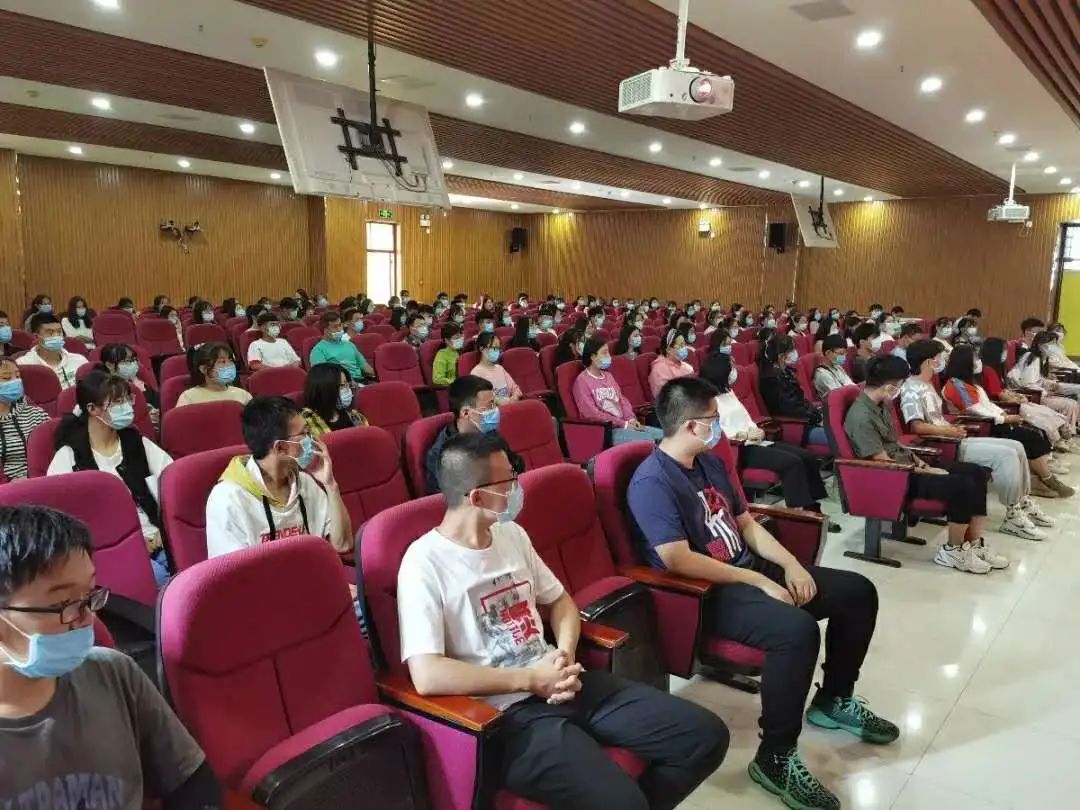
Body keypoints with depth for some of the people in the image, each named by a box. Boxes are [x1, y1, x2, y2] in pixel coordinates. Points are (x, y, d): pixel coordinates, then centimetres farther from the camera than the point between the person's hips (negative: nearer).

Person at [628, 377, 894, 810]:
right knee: (797, 630, -35)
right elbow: (678, 560, -25)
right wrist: (758, 581, -19)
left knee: (858, 591, 9)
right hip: (707, 593, -9)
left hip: (749, 569, 10)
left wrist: (790, 564, -1)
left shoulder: (710, 462, 9)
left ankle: (834, 699, 27)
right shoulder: (652, 481, -20)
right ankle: (775, 758, -16)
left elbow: (746, 523, 15)